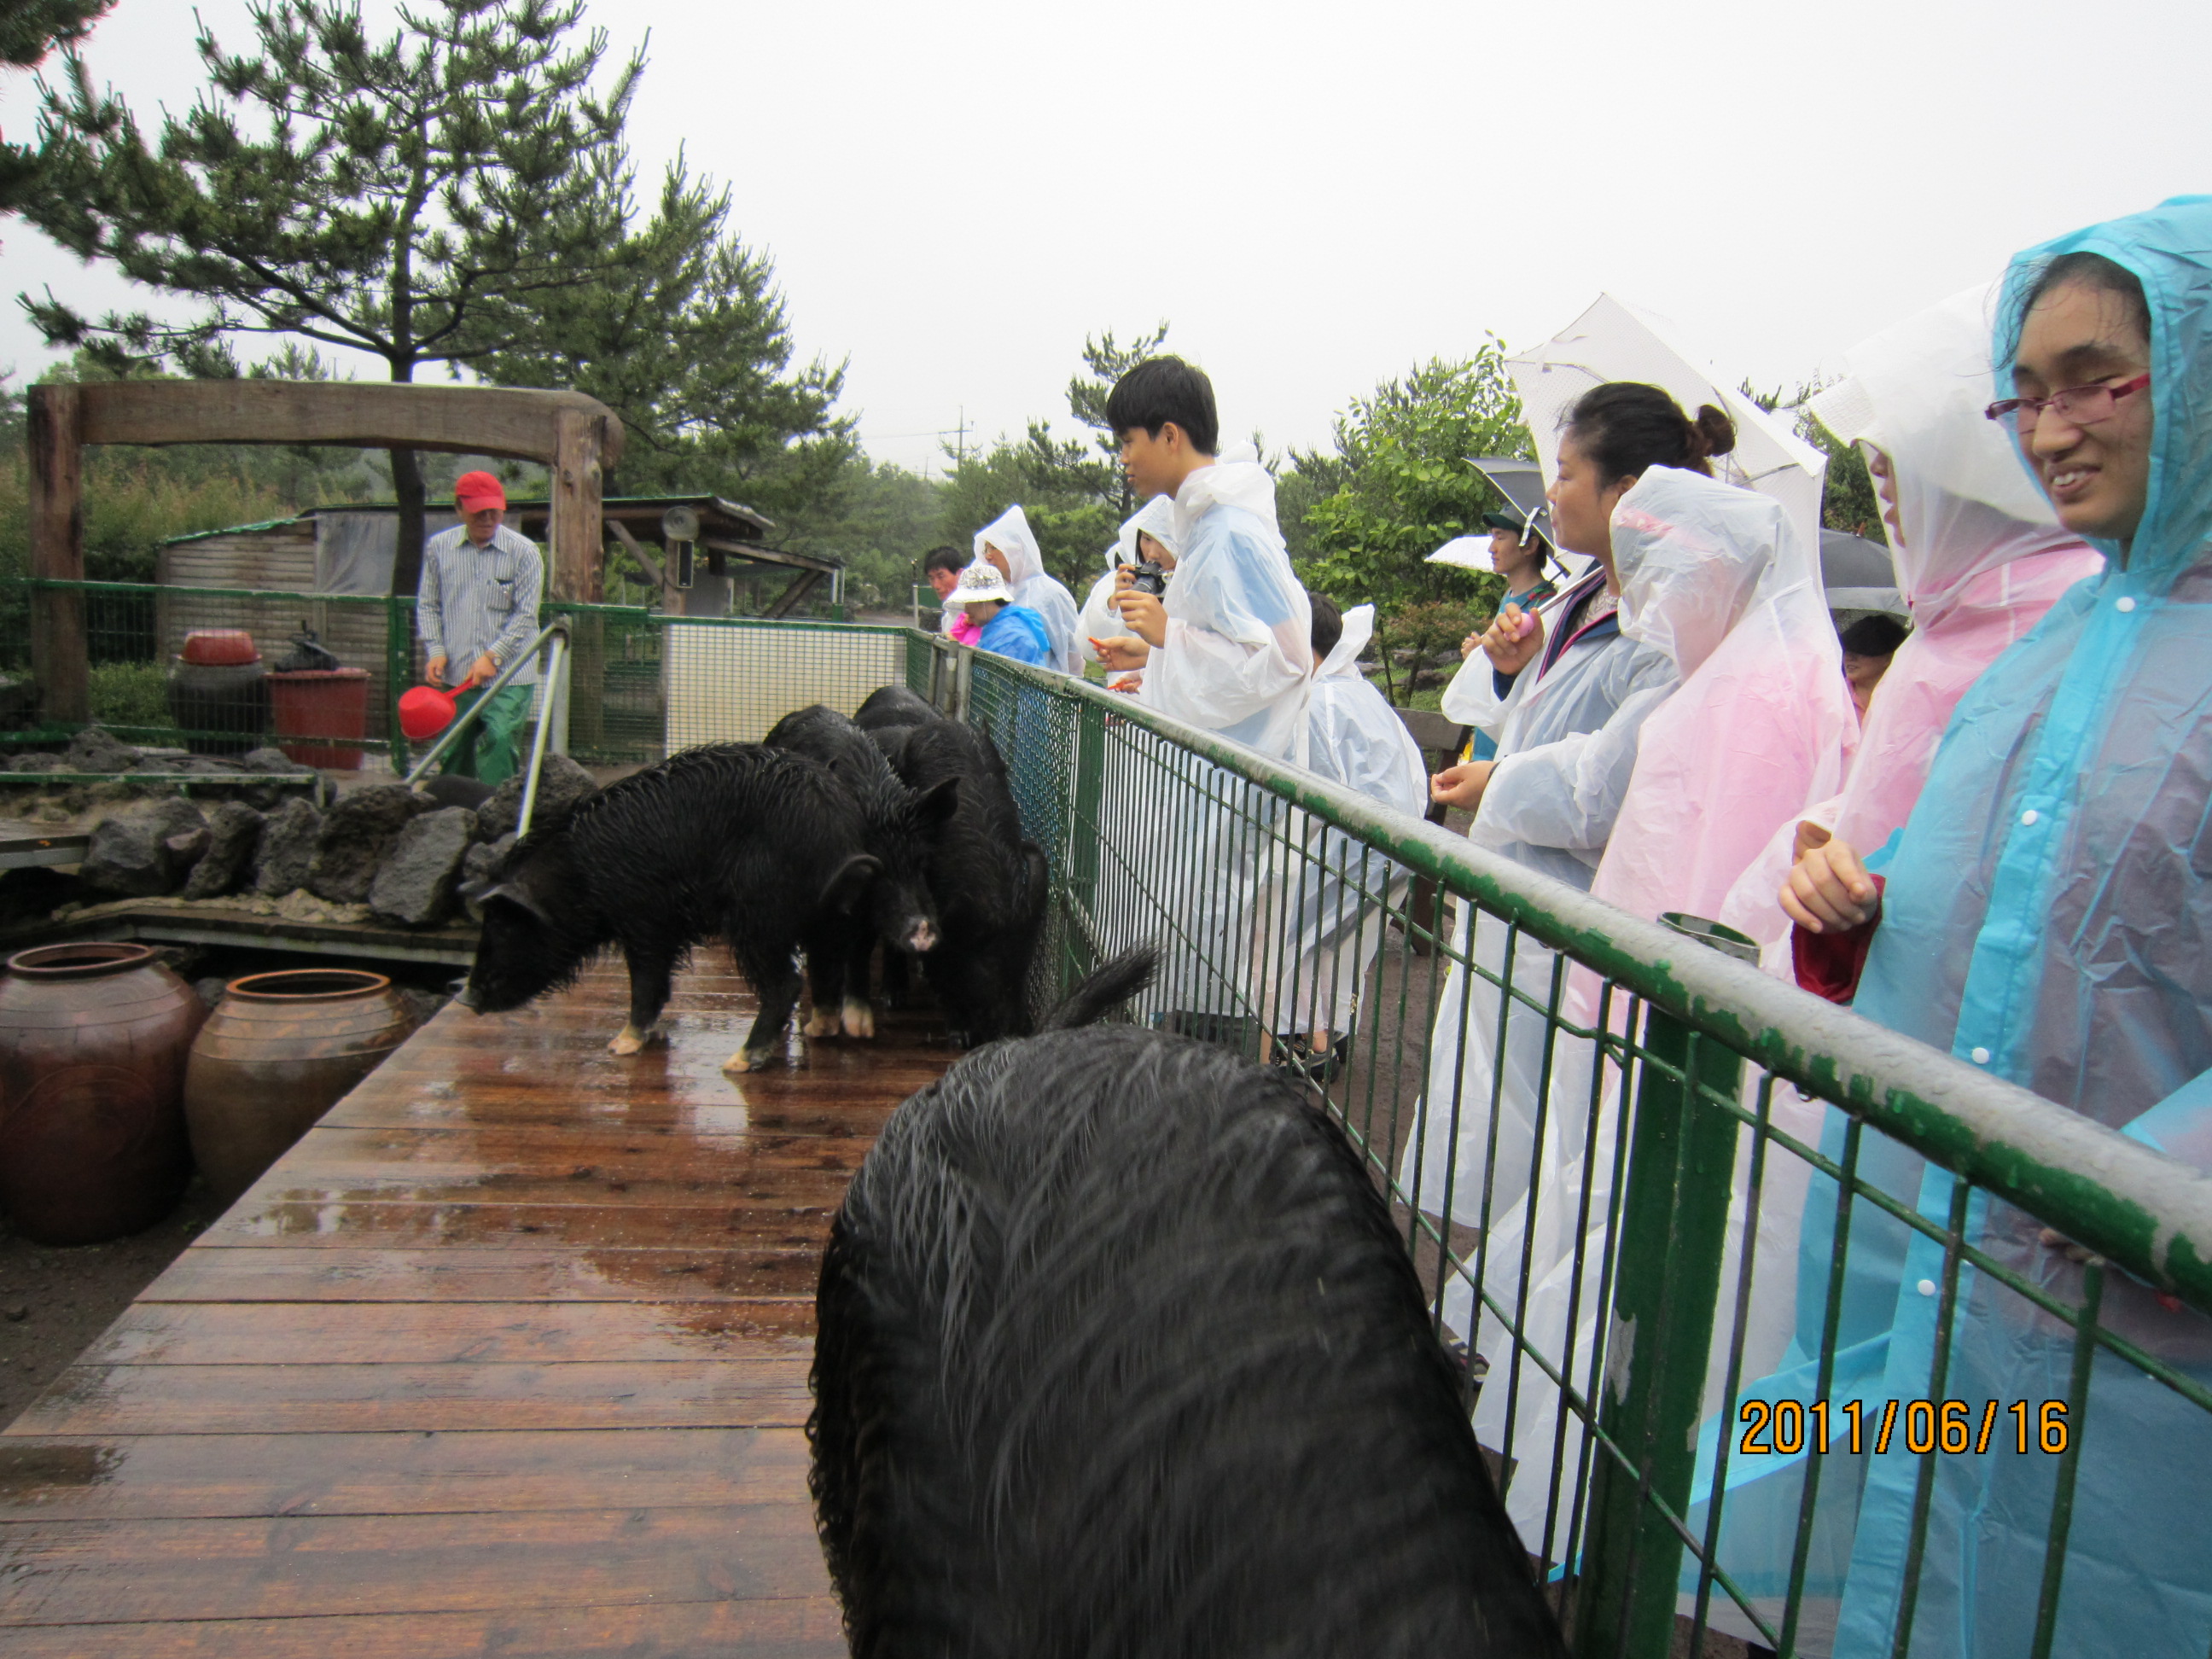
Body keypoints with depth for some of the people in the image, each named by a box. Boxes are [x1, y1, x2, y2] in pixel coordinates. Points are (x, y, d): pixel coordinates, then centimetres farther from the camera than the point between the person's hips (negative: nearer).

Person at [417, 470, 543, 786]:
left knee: (498, 744, -14)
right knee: (452, 754, 10)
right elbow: (427, 604, 13)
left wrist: (493, 657, -13)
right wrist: (435, 650, -1)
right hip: (454, 677, 3)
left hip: (508, 679, -3)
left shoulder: (523, 552, -3)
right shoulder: (438, 547, 7)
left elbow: (526, 615, -5)